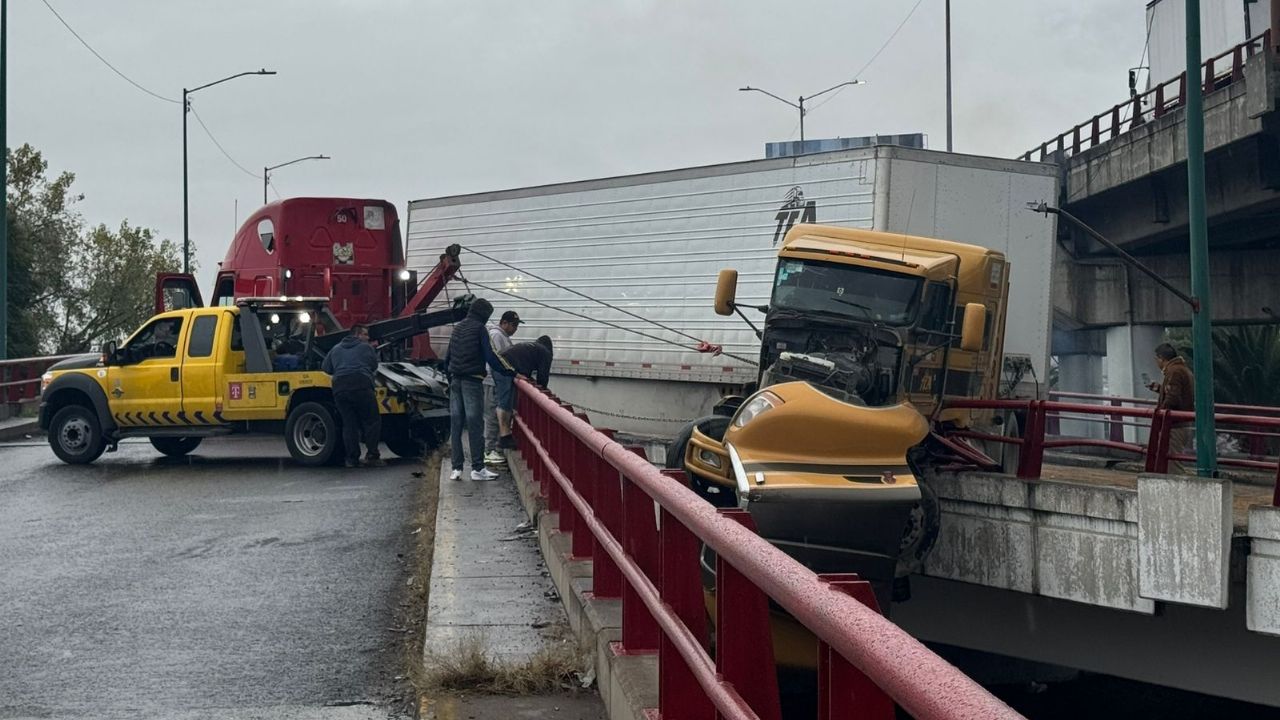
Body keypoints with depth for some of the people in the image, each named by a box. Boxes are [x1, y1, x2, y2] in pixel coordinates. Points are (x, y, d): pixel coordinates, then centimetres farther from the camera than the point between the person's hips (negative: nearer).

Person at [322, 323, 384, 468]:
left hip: (339, 387, 4)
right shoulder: (367, 348, 15)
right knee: (372, 421, 0)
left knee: (349, 424, 8)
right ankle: (372, 456, -9)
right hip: (361, 385, -4)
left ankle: (351, 458, 2)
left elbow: (325, 368, 25)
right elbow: (374, 367, 22)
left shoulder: (336, 349, 25)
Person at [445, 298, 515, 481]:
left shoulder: (457, 328, 14)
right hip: (472, 381, -7)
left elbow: (448, 356, 18)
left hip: (455, 380, 7)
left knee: (456, 424, 6)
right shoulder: (479, 328, -7)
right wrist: (510, 372, -10)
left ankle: (456, 468, 6)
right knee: (475, 424, -4)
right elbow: (490, 356, -13)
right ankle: (477, 468, -4)